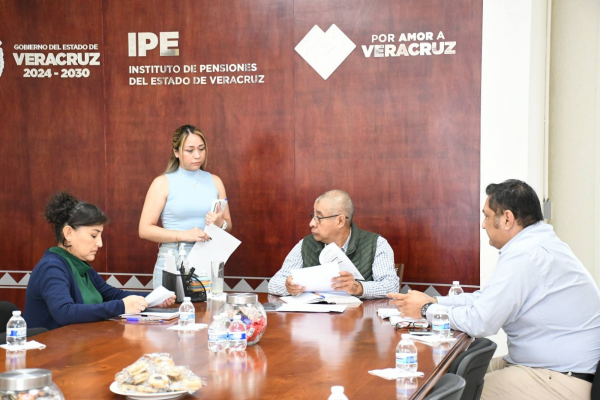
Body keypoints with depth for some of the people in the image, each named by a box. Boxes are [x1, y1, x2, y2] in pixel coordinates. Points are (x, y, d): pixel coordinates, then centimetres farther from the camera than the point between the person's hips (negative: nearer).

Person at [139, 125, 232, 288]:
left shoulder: (214, 181, 10)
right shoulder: (163, 183, 0)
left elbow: (228, 226, 15)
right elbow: (145, 230, -6)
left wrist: (220, 223, -8)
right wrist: (184, 235, -17)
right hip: (173, 262, -3)